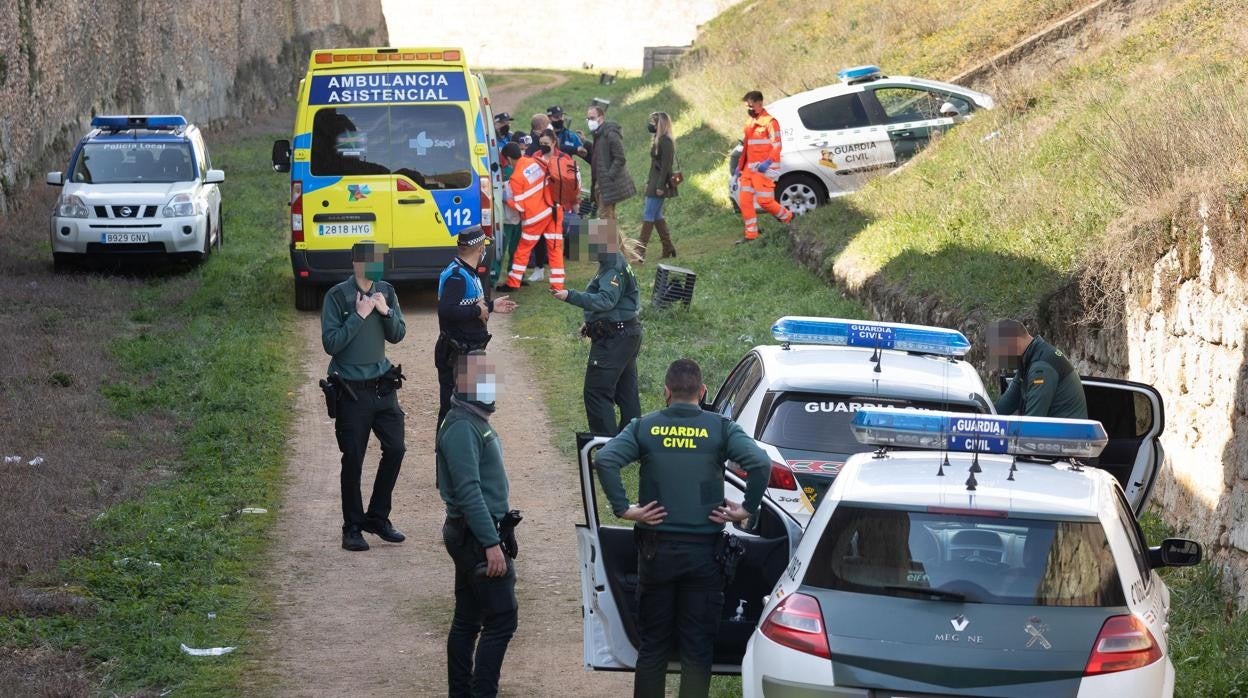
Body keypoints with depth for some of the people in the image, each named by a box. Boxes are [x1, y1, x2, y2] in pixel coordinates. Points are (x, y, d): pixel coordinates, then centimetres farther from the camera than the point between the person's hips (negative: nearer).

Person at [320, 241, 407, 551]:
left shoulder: (386, 292, 4)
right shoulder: (338, 296, -11)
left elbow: (398, 335, 7)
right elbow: (330, 343, -16)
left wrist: (386, 312, -11)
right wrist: (359, 316, -20)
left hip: (383, 386, 5)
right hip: (352, 390, -5)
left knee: (395, 449, 4)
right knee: (353, 459, 0)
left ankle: (377, 517, 20)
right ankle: (352, 527, 12)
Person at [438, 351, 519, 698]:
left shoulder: (476, 420, 14)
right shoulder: (462, 427, -18)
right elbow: (468, 490, -23)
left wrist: (496, 533, 21)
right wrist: (492, 543, -26)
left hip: (473, 536, 10)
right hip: (477, 536, -10)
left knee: (467, 619, 13)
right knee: (502, 620, -9)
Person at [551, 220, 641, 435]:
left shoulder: (614, 269, -19)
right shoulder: (616, 265, 14)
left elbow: (605, 300, -31)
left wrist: (571, 296, -39)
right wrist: (591, 322, 18)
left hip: (613, 338, -11)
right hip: (625, 334, 11)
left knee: (596, 391, -8)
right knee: (626, 391, 16)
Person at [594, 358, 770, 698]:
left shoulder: (644, 427, 0)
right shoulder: (720, 428, -3)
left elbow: (604, 460, -15)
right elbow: (761, 464, -17)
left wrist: (624, 508, -10)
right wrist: (747, 509, -7)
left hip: (657, 548, 1)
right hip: (704, 551, -1)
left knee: (653, 644, 11)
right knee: (697, 649, 6)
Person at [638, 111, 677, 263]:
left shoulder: (666, 142, -15)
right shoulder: (658, 140, 15)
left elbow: (665, 165, -19)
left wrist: (660, 186, -22)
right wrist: (649, 181, 18)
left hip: (659, 183, -10)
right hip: (654, 182, 10)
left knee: (648, 216, -10)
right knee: (657, 216, 13)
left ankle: (641, 253, -12)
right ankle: (668, 248, 19)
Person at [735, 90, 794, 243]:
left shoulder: (769, 122, -8)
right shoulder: (749, 124, 17)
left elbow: (776, 146, -14)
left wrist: (768, 162, -27)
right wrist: (740, 166, 21)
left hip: (764, 169, -8)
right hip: (749, 168, 8)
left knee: (764, 200, -10)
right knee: (744, 200, 1)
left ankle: (788, 218, 15)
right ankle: (751, 234, 6)